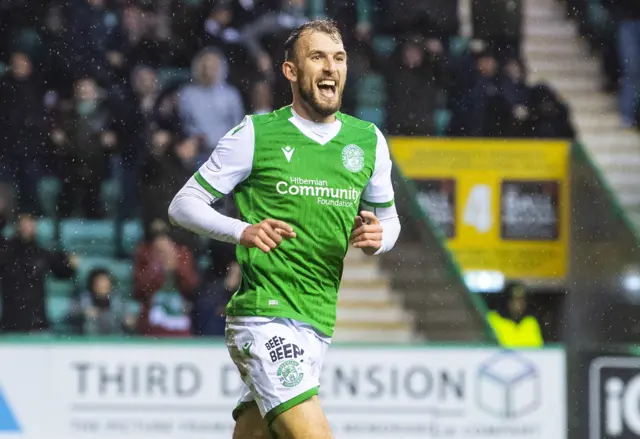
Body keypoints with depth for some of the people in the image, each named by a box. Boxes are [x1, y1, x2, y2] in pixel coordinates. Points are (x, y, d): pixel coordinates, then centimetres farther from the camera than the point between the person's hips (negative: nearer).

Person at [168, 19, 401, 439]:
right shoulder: (255, 135, -2)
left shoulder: (369, 140, 12)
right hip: (265, 315, -6)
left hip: (318, 324, 6)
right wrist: (243, 231, -18)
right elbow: (183, 204, 1)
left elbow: (389, 219, 24)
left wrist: (376, 237, -1)